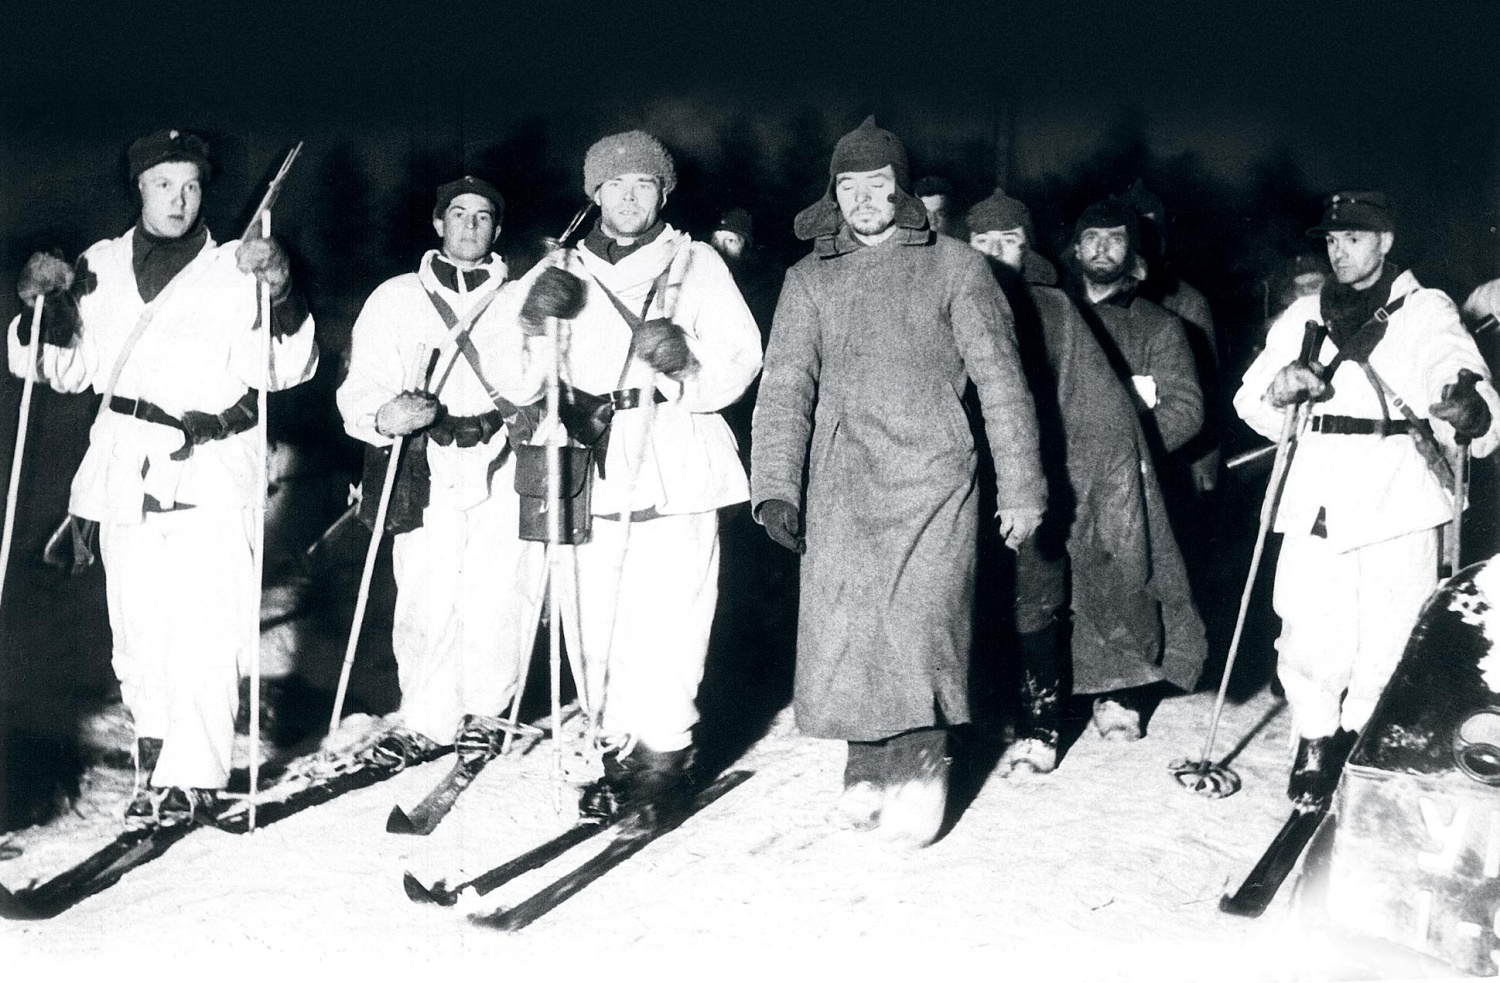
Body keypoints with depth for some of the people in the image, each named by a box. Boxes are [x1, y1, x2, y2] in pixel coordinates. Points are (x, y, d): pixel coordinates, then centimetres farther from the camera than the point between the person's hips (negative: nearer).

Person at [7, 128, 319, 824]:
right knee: (136, 630, 8)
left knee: (203, 632, -11)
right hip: (126, 472, 4)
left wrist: (279, 296, -21)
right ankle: (157, 757, 25)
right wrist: (46, 309, 0)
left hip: (212, 477, -4)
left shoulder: (234, 269, 4)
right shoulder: (100, 266, 15)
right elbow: (70, 369, 17)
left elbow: (285, 369, -6)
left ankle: (192, 779, -4)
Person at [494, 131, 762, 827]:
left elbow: (741, 361, 1)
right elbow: (516, 386, 11)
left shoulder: (697, 265, 12)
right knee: (594, 624, -1)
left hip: (676, 474, -2)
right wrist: (533, 322, -6)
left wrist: (685, 358, -18)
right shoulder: (563, 274, 18)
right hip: (592, 473, 3)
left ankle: (665, 756, 3)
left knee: (666, 623, -9)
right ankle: (618, 749, 14)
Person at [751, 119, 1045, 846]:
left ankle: (920, 768, 6)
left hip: (931, 478, -3)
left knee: (916, 628, -12)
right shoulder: (809, 280, 14)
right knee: (845, 632, 2)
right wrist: (775, 485, -7)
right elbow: (785, 385, 5)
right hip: (841, 487, 3)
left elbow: (999, 379, 5)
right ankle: (869, 770, 18)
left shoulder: (953, 266, 7)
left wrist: (1019, 486, 1)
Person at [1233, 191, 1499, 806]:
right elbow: (1250, 402, 16)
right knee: (1309, 636, -4)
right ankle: (1314, 746, 17)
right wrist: (1279, 389, -7)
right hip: (1318, 498, 2)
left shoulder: (1426, 311, 7)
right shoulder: (1302, 317, 17)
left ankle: (1360, 743, 20)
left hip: (1398, 501, -2)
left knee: (1387, 641, -1)